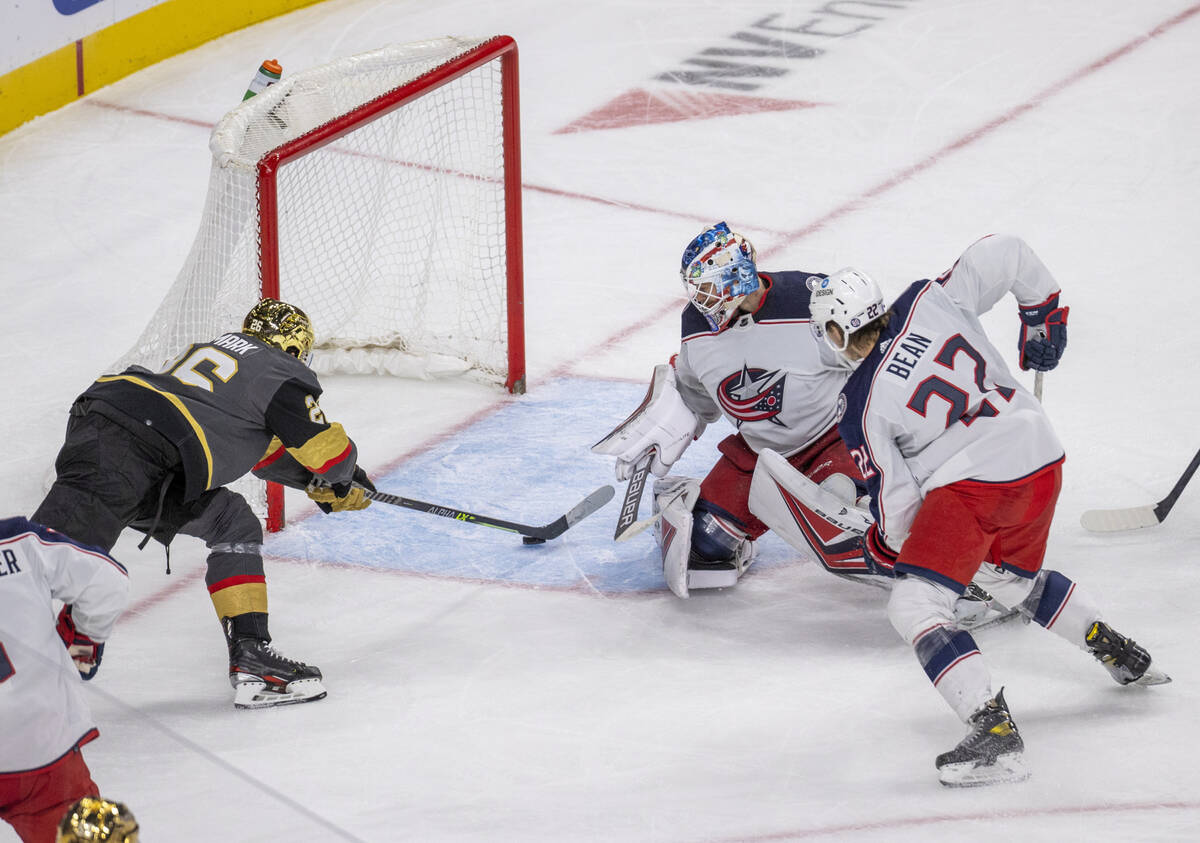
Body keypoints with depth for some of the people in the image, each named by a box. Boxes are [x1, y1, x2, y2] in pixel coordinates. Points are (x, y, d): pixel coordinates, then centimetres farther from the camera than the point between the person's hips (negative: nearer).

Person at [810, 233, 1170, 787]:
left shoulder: (861, 406, -7)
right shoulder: (932, 300, 2)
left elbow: (896, 500, -4)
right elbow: (1007, 255, 10)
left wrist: (887, 545, 18)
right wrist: (1042, 313, 25)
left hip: (970, 482, -8)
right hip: (1041, 457, 8)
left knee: (916, 606, -7)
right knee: (1013, 578, 33)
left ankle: (993, 732, -23)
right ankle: (1123, 656, 40)